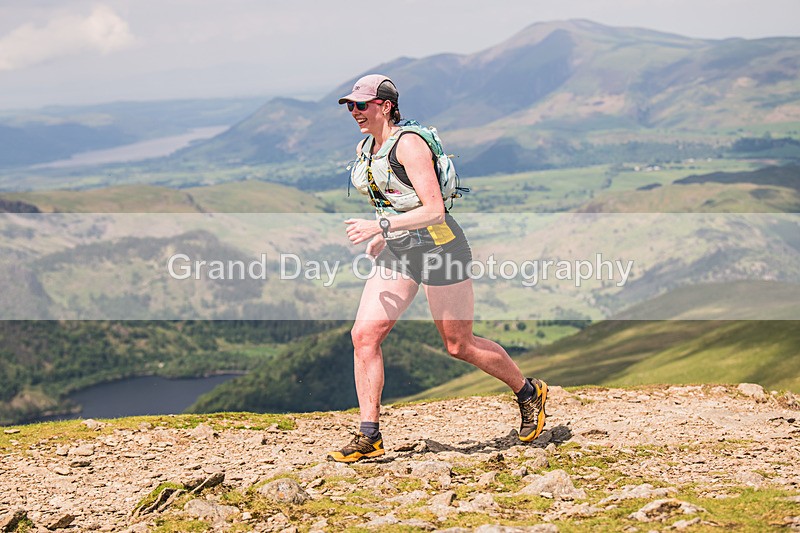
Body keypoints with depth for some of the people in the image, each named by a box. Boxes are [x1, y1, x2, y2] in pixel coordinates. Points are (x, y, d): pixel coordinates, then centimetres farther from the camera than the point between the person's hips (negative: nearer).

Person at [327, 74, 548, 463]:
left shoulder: (408, 144, -17)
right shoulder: (364, 150, 9)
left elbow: (434, 210, -24)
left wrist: (379, 226, -29)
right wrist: (382, 237, 13)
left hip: (438, 247, -8)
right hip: (398, 253, 8)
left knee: (459, 346, 2)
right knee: (364, 335, -7)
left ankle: (529, 392, 27)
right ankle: (369, 437, -3)